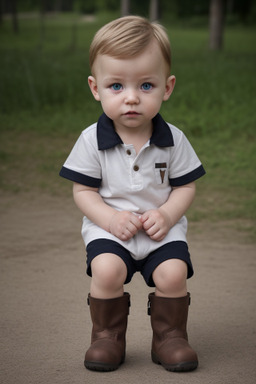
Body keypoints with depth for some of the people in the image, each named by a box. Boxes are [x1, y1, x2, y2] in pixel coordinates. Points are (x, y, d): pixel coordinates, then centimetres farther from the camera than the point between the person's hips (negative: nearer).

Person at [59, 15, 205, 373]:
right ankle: (107, 336, -3)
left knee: (173, 272, -22)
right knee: (106, 270, -26)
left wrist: (167, 215, -16)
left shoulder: (173, 139, -5)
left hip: (162, 228, 1)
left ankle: (170, 336, 3)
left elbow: (186, 186, 2)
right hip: (109, 227, -1)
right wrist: (111, 218, -18)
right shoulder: (92, 140, -8)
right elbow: (83, 191, -3)